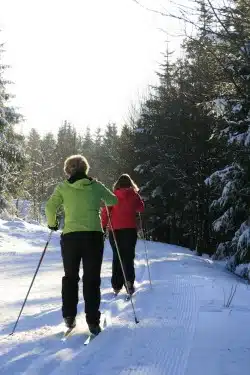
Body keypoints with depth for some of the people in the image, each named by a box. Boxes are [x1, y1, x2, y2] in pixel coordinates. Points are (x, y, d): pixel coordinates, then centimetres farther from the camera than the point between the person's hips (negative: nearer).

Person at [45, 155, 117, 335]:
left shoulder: (63, 187, 1)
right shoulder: (96, 185, 4)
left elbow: (50, 207, -7)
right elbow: (113, 201, 17)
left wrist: (52, 223, 11)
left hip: (70, 236, 0)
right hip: (94, 235, 0)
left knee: (70, 277, 18)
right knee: (92, 279, 6)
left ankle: (69, 316, 16)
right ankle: (93, 321, 2)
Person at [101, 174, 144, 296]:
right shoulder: (134, 195, -1)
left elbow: (105, 211, -5)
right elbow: (141, 208, 11)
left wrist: (103, 226, 0)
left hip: (114, 230, 1)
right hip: (129, 229, -1)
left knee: (117, 257, 12)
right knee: (128, 256, 4)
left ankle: (117, 285, 14)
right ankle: (129, 281, -18)